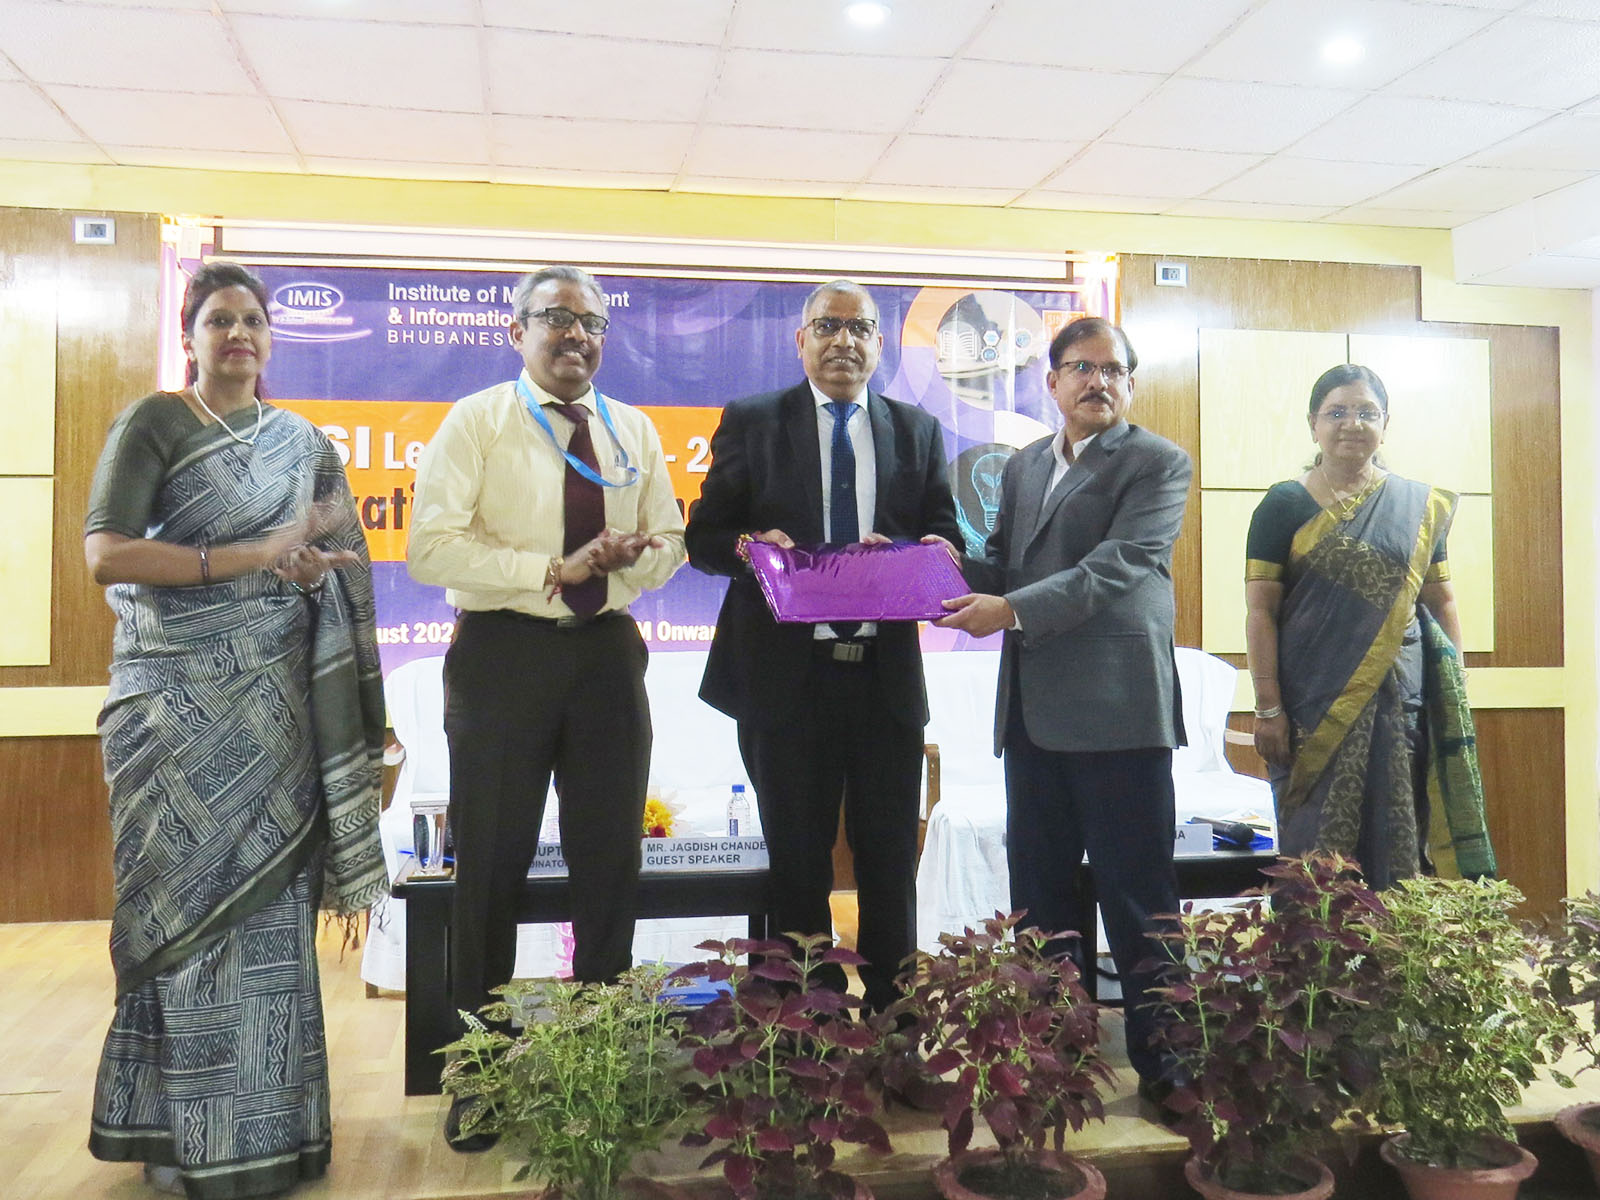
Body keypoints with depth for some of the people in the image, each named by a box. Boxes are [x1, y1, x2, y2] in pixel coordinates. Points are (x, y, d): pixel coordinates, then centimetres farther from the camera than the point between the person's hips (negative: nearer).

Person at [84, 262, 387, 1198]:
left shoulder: (305, 444, 13)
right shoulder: (153, 423, 0)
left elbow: (349, 561, 16)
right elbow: (107, 556, -12)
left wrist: (318, 566, -5)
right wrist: (250, 557, -16)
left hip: (274, 701, 4)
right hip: (177, 700, -3)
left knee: (270, 900, 5)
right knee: (192, 906, 0)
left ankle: (268, 1121, 16)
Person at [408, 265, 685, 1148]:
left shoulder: (633, 432, 11)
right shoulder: (476, 422, -3)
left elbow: (668, 543, 14)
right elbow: (431, 546, -13)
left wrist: (632, 557, -10)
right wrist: (554, 571, -19)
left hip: (609, 653, 4)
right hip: (505, 653, -4)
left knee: (609, 860, 10)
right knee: (492, 868, 4)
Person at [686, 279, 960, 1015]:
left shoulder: (917, 431, 11)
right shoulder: (751, 423, 4)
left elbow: (948, 539, 9)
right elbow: (703, 537, 2)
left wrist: (906, 558, -14)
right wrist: (750, 545, -20)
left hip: (887, 678, 2)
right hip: (787, 678, -2)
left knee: (891, 866, 10)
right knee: (798, 866, 10)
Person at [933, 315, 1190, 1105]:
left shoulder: (1157, 464, -2)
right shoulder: (1023, 467, 18)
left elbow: (1116, 566, -14)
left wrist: (1012, 611, -22)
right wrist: (953, 568, -2)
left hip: (1118, 711, -6)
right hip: (1033, 712, 6)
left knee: (1137, 897, 0)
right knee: (1040, 892, 12)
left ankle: (1162, 1062, 12)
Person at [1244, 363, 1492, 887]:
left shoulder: (1420, 505, 9)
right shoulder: (1285, 505, 0)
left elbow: (1441, 601, 13)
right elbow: (1260, 611, -4)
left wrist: (1457, 690, 5)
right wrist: (1268, 707, -10)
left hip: (1401, 701, 3)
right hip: (1314, 704, -2)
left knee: (1399, 842, 7)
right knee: (1320, 845, 1)